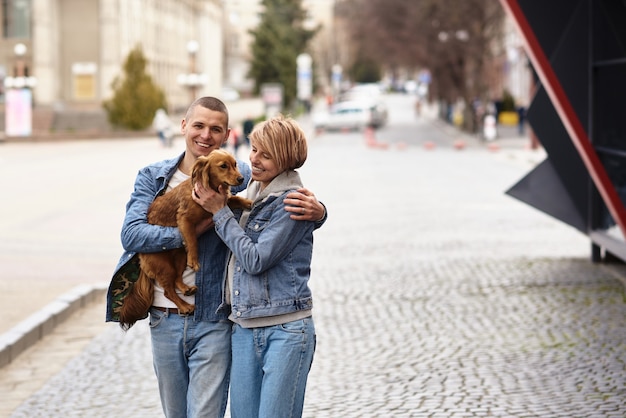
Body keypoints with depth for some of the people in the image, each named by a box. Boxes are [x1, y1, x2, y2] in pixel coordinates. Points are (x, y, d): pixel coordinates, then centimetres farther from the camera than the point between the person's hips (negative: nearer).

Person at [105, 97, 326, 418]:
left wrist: (316, 211, -27)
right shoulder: (153, 177, 2)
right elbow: (132, 234, -10)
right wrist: (195, 230, -19)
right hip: (164, 320, 3)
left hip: (213, 322, -3)